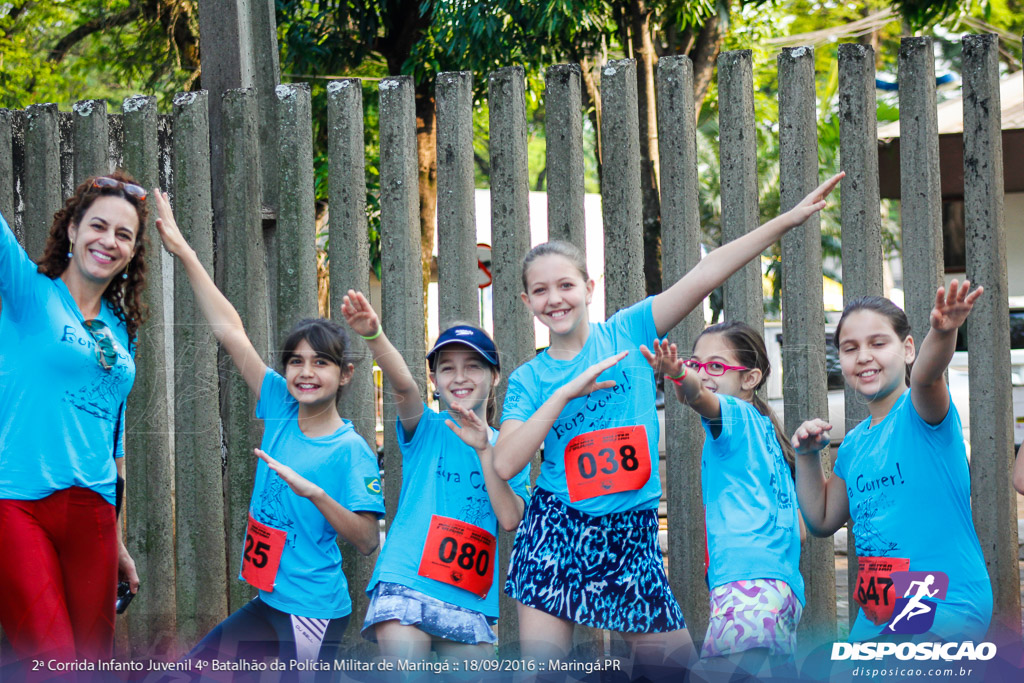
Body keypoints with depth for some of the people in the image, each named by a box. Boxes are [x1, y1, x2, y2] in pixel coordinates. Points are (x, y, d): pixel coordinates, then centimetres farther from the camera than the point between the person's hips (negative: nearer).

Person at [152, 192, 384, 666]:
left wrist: (315, 493, -28)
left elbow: (367, 541, -16)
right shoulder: (281, 408, 2)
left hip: (314, 611, -7)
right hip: (270, 603, 7)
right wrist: (183, 253, 0)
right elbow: (231, 332, 1)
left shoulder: (351, 452, -13)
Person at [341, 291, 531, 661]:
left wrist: (483, 450, -10)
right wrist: (375, 336, -36)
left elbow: (510, 519, -3)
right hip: (406, 582, -3)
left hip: (469, 598, 3)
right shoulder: (427, 430, 6)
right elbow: (404, 386, -16)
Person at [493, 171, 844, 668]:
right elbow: (505, 463, -10)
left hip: (629, 534, 1)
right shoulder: (528, 379, 4)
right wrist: (566, 393, -15)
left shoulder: (627, 332, 2)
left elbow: (704, 275, -7)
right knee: (541, 663, -4)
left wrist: (787, 220, -14)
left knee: (676, 660, 3)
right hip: (557, 531, 0)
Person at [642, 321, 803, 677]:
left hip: (748, 580, -10)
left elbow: (702, 397, -22)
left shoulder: (737, 415, 4)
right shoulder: (764, 430, 28)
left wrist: (678, 376, -42)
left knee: (718, 676, -23)